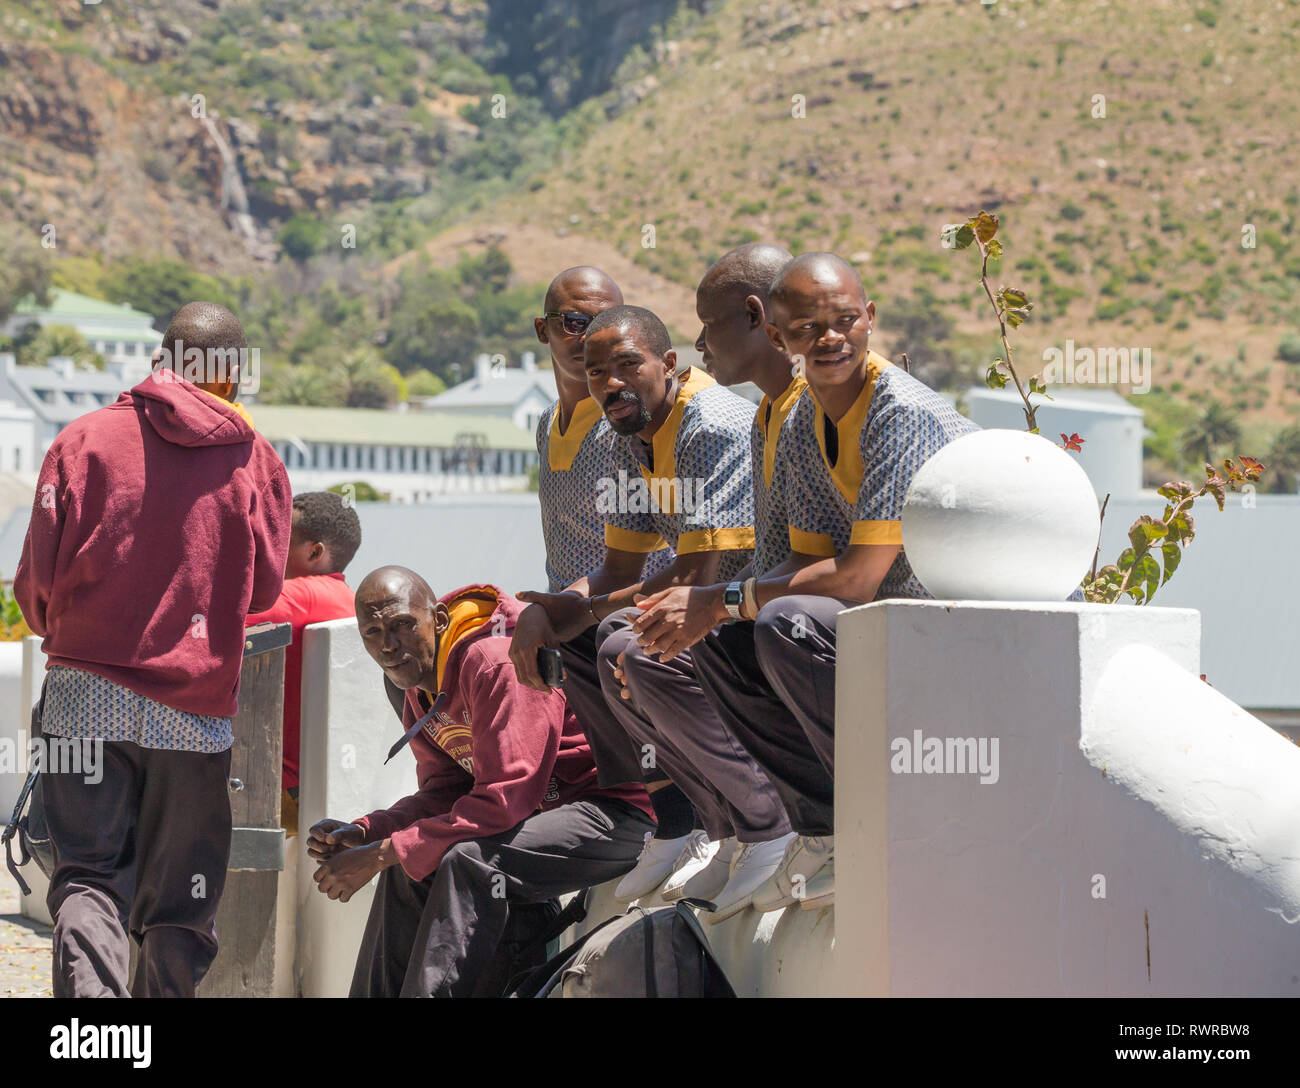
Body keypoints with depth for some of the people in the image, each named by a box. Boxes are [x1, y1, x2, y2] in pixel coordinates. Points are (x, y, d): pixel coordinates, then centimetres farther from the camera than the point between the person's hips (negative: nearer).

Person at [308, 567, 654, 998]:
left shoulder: (497, 659, -23)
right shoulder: (420, 690, 8)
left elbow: (506, 797, -27)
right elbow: (444, 792, 8)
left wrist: (383, 853, -24)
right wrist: (362, 832, -11)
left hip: (617, 812, -10)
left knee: (469, 861, -29)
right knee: (406, 867, 0)